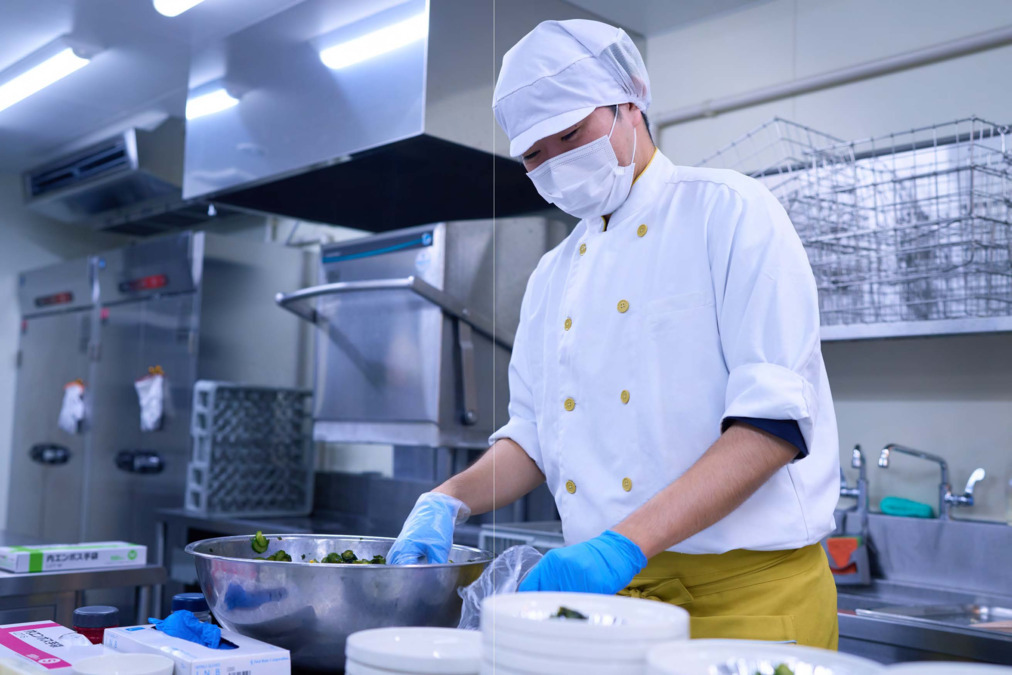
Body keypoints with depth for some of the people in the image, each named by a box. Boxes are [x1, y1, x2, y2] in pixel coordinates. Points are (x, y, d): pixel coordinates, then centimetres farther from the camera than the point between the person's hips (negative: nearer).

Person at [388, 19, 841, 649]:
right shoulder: (553, 275, 12)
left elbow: (774, 419, -17)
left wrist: (625, 543, -26)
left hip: (747, 591, -5)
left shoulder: (729, 210, -7)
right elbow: (533, 437, 17)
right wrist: (450, 498, -3)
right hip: (608, 594, 6)